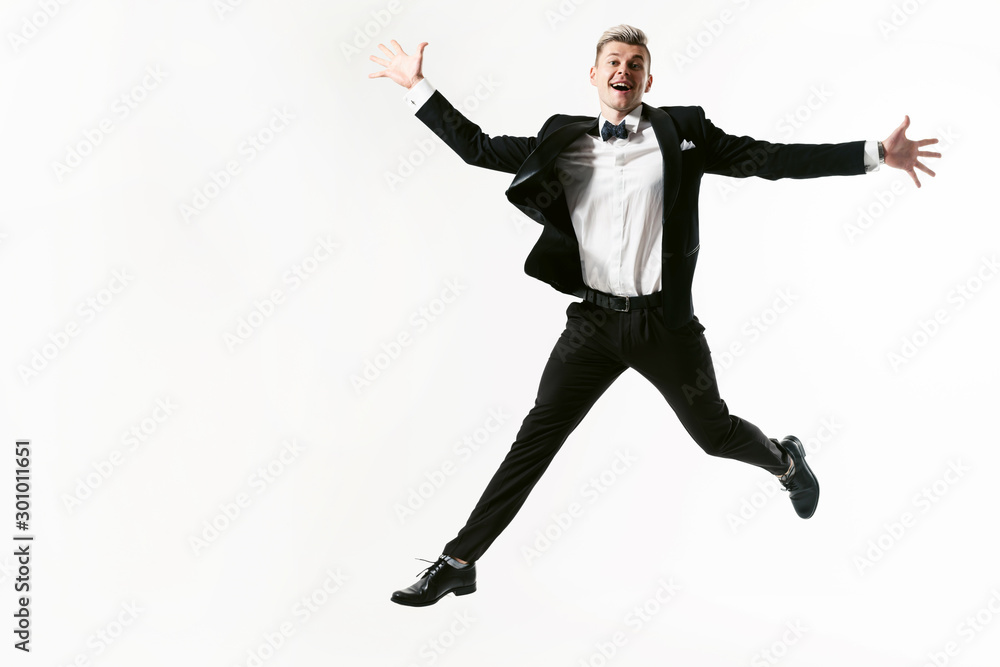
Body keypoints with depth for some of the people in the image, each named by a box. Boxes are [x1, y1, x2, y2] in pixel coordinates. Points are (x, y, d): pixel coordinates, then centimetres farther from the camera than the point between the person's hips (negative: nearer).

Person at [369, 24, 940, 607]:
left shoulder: (681, 133, -1)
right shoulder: (564, 143, 5)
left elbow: (769, 159, -4)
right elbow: (479, 148, 9)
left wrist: (876, 154, -8)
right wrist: (418, 87, 6)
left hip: (664, 321, -1)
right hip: (594, 320, 1)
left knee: (715, 433, 15)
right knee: (536, 438, -3)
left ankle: (786, 460, 50)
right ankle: (458, 563, 4)